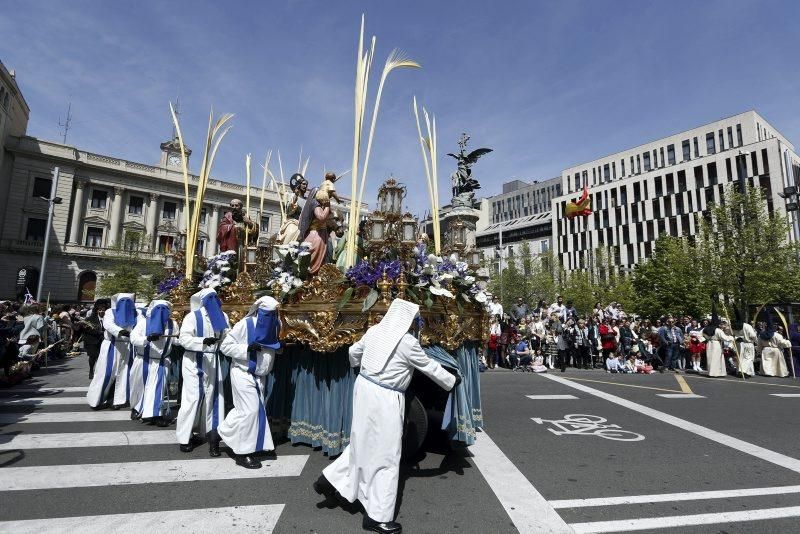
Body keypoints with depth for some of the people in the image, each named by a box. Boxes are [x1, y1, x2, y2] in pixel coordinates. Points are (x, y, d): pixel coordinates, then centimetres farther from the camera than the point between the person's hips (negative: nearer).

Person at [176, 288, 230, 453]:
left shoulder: (222, 317, 4)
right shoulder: (193, 316, -12)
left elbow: (226, 337, 7)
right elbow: (183, 339, -19)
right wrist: (203, 341, -32)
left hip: (212, 361, 5)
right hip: (194, 361, -5)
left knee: (211, 396, 11)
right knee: (193, 397, -4)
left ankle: (208, 430, 26)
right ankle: (184, 437, 9)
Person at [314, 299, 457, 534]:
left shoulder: (374, 331, 2)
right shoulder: (407, 342, -17)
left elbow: (354, 351, 17)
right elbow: (430, 367, -5)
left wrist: (357, 363, 41)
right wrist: (452, 380, 12)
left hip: (365, 388, 8)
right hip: (384, 399, -7)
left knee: (365, 442, 26)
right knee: (385, 454, 6)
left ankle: (330, 479, 30)